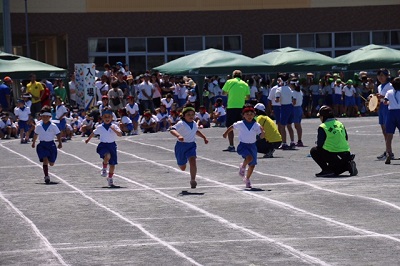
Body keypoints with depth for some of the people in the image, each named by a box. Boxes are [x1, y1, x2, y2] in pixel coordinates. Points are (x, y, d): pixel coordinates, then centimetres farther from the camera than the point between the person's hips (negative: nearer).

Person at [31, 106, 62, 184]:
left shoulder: (53, 126, -4)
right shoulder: (38, 126, 3)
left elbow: (58, 135, -4)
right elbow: (36, 134, 18)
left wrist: (60, 143, -15)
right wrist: (33, 142, 25)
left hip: (51, 144, 0)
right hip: (42, 144, 0)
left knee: (51, 163, 7)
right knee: (45, 160, -18)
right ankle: (46, 176, -18)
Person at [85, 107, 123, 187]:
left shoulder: (114, 126, -4)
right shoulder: (100, 127, 2)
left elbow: (120, 134, -18)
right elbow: (93, 133, 21)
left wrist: (113, 129, -31)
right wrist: (88, 139, 33)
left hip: (112, 145, 1)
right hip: (103, 145, -1)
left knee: (112, 163, 6)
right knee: (107, 156, -33)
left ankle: (110, 179, 26)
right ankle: (104, 169, -6)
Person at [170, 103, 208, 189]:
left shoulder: (194, 124, 4)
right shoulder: (181, 124, -18)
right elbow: (172, 130, -37)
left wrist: (204, 137, 24)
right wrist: (178, 136, -54)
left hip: (191, 145, 3)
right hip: (181, 146, -3)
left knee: (192, 161, -25)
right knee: (182, 168, 12)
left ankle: (193, 180, -18)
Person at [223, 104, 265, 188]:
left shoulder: (256, 125, -4)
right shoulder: (239, 124, -5)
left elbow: (262, 136, -7)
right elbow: (232, 127, 15)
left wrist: (262, 132, -28)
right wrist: (226, 133, 24)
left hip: (252, 146, 3)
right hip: (243, 145, -3)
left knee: (252, 165, 7)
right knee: (249, 158, -29)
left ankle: (247, 179, 32)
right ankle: (243, 166, 4)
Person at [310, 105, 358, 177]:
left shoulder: (322, 127, -7)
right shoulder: (340, 124, 13)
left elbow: (319, 145, -5)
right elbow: (346, 139, 19)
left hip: (333, 155, -7)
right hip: (346, 154, 7)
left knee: (313, 151, 10)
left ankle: (327, 170, -1)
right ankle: (348, 165, 4)